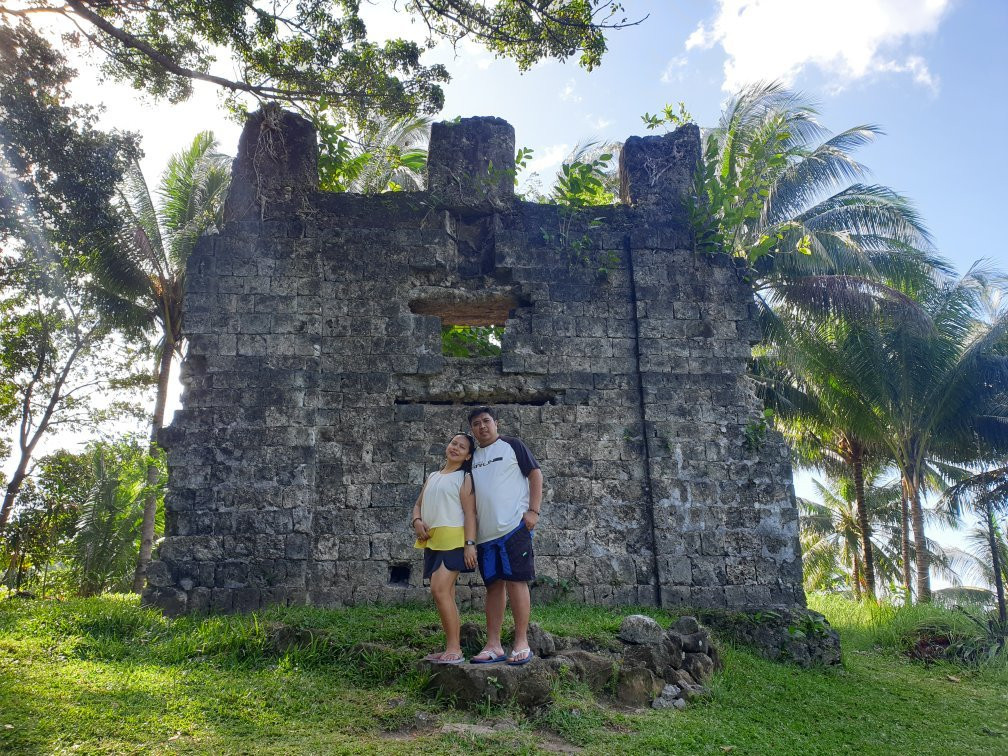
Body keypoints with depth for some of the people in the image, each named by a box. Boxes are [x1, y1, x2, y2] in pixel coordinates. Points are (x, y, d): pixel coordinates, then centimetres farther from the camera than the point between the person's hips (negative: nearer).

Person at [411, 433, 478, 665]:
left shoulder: (465, 478, 1)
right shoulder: (432, 476, 21)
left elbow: (470, 512, -7)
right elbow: (418, 504, 22)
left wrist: (470, 544, -17)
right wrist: (417, 521, -1)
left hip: (453, 539, -7)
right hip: (432, 541, 7)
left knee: (440, 590, -18)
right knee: (444, 594, 8)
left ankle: (454, 650, -13)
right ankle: (451, 649, 13)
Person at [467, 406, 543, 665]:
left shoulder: (512, 445, 4)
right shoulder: (473, 457, 18)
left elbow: (535, 474, 0)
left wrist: (533, 511, -10)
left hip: (514, 526, -5)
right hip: (485, 533, 6)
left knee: (515, 581, -6)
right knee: (494, 585, 6)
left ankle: (521, 644, -1)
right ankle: (493, 646, 9)